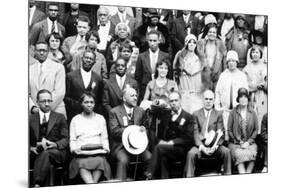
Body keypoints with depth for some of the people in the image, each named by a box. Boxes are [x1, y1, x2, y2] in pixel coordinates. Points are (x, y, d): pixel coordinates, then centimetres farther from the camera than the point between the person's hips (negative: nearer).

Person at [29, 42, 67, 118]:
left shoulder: (58, 67, 3)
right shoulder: (30, 69, 12)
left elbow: (60, 93, -6)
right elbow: (28, 94, 10)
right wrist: (32, 107, -7)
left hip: (55, 112, -2)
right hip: (35, 113, 2)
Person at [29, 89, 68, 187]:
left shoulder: (59, 117, 17)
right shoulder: (31, 118, 20)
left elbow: (65, 139, 9)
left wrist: (55, 144, -14)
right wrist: (31, 148, -11)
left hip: (56, 152, -1)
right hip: (36, 153, 1)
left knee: (46, 153, -38)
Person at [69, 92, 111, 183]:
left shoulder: (100, 118, 22)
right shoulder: (75, 119, 19)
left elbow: (104, 137, 18)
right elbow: (72, 139, 13)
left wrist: (106, 147, -2)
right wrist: (74, 148, -7)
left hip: (98, 152, 1)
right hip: (81, 153, -1)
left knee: (100, 162, -34)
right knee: (81, 164, -34)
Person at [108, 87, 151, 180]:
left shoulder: (140, 111, 15)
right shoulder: (114, 112, 2)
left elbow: (144, 126, 25)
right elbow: (114, 131, -8)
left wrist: (143, 129, -1)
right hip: (121, 146, -3)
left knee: (149, 157, -23)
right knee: (123, 160, -32)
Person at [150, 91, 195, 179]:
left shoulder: (188, 117, 6)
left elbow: (188, 138, -4)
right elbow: (162, 135, 17)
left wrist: (171, 142, -15)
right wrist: (161, 141, -8)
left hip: (182, 149, -4)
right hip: (167, 147, 4)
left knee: (159, 148, -29)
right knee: (164, 157, -32)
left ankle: (153, 178, -25)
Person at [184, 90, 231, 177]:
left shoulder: (218, 114, 13)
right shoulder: (196, 114, 10)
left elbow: (221, 133, 4)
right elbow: (195, 132, 1)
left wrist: (215, 146, -14)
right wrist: (201, 146, -16)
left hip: (214, 145, 1)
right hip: (200, 145, -1)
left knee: (226, 152, -27)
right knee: (191, 153, -31)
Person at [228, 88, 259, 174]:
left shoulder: (252, 113, 11)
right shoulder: (233, 113, 5)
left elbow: (256, 130, 10)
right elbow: (229, 130, 4)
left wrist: (248, 142, -3)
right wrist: (239, 142, -5)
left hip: (249, 142, 2)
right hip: (235, 143, -2)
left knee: (251, 153, -32)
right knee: (240, 155, -33)